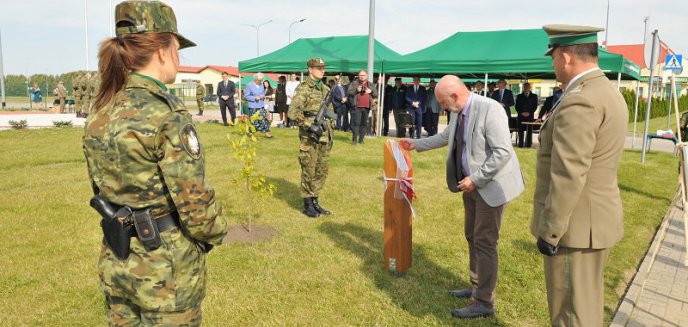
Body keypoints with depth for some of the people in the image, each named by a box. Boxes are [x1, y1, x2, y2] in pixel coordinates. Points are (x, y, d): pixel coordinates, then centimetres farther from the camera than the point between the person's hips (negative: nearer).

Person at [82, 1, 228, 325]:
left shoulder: (100, 112, 1)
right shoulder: (168, 115, -21)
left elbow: (102, 188, 10)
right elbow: (194, 200, -20)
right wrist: (215, 232, -2)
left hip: (116, 261, 7)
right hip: (166, 264, -7)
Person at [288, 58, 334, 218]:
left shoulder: (326, 89, 14)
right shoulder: (303, 89, -9)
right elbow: (293, 112, -18)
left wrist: (332, 132, 15)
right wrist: (310, 126, -22)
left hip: (325, 137, 7)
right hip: (310, 138, -7)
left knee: (322, 171, 11)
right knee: (308, 172, 1)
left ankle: (315, 201, 23)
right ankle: (307, 205, 12)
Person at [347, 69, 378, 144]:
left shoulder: (371, 85, 17)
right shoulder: (354, 83, 9)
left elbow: (376, 95, 15)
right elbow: (348, 92, 2)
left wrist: (371, 91, -4)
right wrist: (356, 90, -12)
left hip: (367, 107, 3)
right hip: (357, 106, -3)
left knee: (364, 123, 4)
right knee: (356, 123, -8)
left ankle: (361, 139, 10)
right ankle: (354, 139, -5)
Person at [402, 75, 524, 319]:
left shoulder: (489, 109, -22)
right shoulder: (458, 113, 5)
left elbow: (503, 152, -26)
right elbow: (446, 137, 25)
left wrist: (475, 179, -24)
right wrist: (417, 144, 27)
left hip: (490, 186, -9)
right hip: (471, 185, 9)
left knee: (484, 242, -3)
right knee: (472, 238, 18)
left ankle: (484, 303, 9)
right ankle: (476, 287, 34)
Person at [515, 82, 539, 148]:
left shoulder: (534, 96, 12)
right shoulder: (519, 96, 15)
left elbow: (535, 106, 4)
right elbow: (517, 106, 8)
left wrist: (529, 113, -9)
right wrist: (521, 112, -8)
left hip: (530, 116, -1)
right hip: (521, 116, 1)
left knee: (529, 132, -4)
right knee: (520, 132, -2)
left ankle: (528, 146, -2)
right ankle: (520, 146, 2)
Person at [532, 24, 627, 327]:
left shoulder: (579, 101, -22)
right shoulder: (608, 93, 11)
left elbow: (568, 175, -26)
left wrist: (549, 231, -18)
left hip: (575, 224, -10)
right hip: (595, 218, 10)